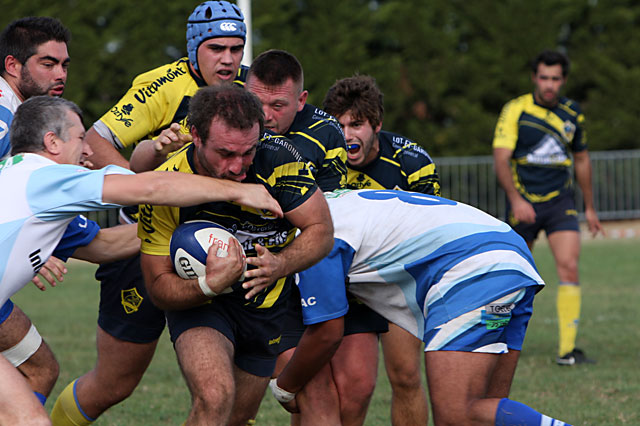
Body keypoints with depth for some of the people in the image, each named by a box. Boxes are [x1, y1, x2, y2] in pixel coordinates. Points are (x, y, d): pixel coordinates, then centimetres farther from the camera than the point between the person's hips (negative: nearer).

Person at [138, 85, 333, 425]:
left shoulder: (277, 158, -25)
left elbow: (321, 230, -14)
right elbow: (158, 285, -20)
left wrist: (279, 265, -34)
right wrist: (209, 284, -41)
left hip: (267, 304, 3)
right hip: (199, 305, -3)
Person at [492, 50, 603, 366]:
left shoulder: (573, 114, 5)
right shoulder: (515, 111, -8)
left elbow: (581, 159, 18)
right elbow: (501, 159, -15)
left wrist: (590, 208, 20)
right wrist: (515, 198, -29)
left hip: (560, 202, 2)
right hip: (523, 203, -2)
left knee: (569, 268, -14)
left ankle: (567, 349, -15)